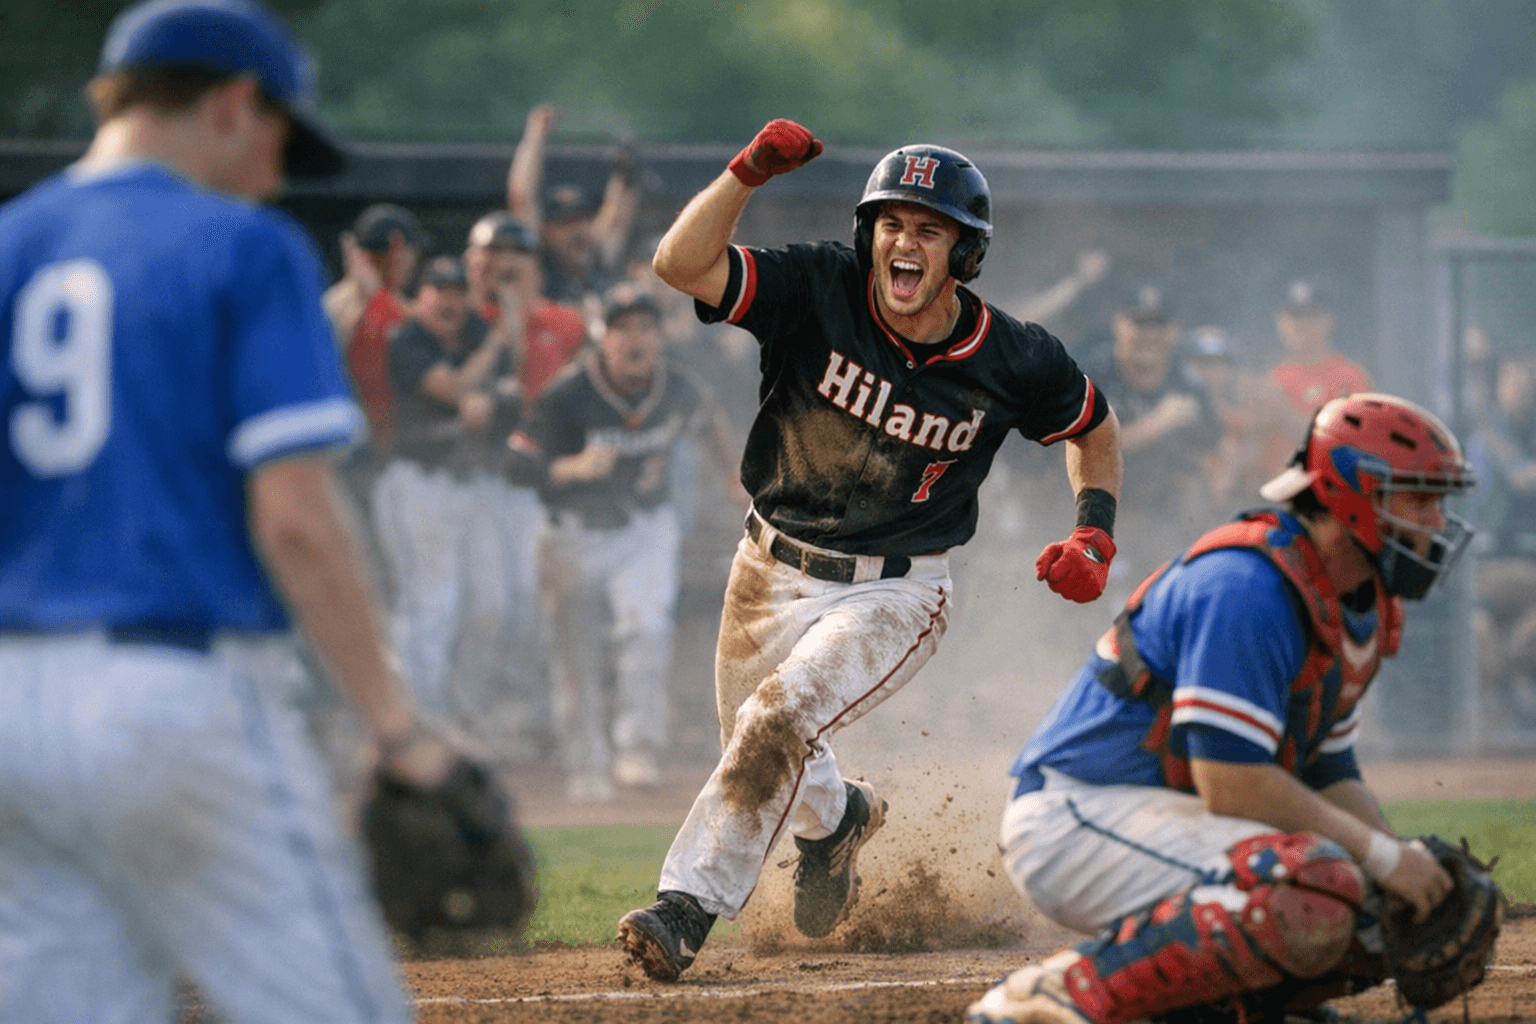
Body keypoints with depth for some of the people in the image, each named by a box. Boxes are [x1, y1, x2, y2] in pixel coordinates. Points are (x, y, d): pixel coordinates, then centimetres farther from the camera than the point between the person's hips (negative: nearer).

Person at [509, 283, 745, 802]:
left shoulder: (675, 389, -8)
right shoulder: (568, 395, -20)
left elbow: (711, 422, 15)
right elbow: (523, 462, -21)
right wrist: (576, 468, -36)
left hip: (646, 529, 2)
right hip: (578, 534, -2)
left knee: (648, 627, -20)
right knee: (579, 658, 1)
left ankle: (637, 749, -13)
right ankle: (586, 768, 15)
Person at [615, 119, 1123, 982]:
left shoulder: (1012, 362, -11)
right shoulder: (817, 291, -14)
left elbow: (1095, 427, 9)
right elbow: (681, 264, -26)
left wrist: (1095, 534, -5)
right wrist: (748, 173, -37)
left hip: (892, 599, -3)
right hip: (773, 576, 3)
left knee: (777, 724, -27)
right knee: (761, 753, 17)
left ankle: (689, 908, -21)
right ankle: (837, 817, 52)